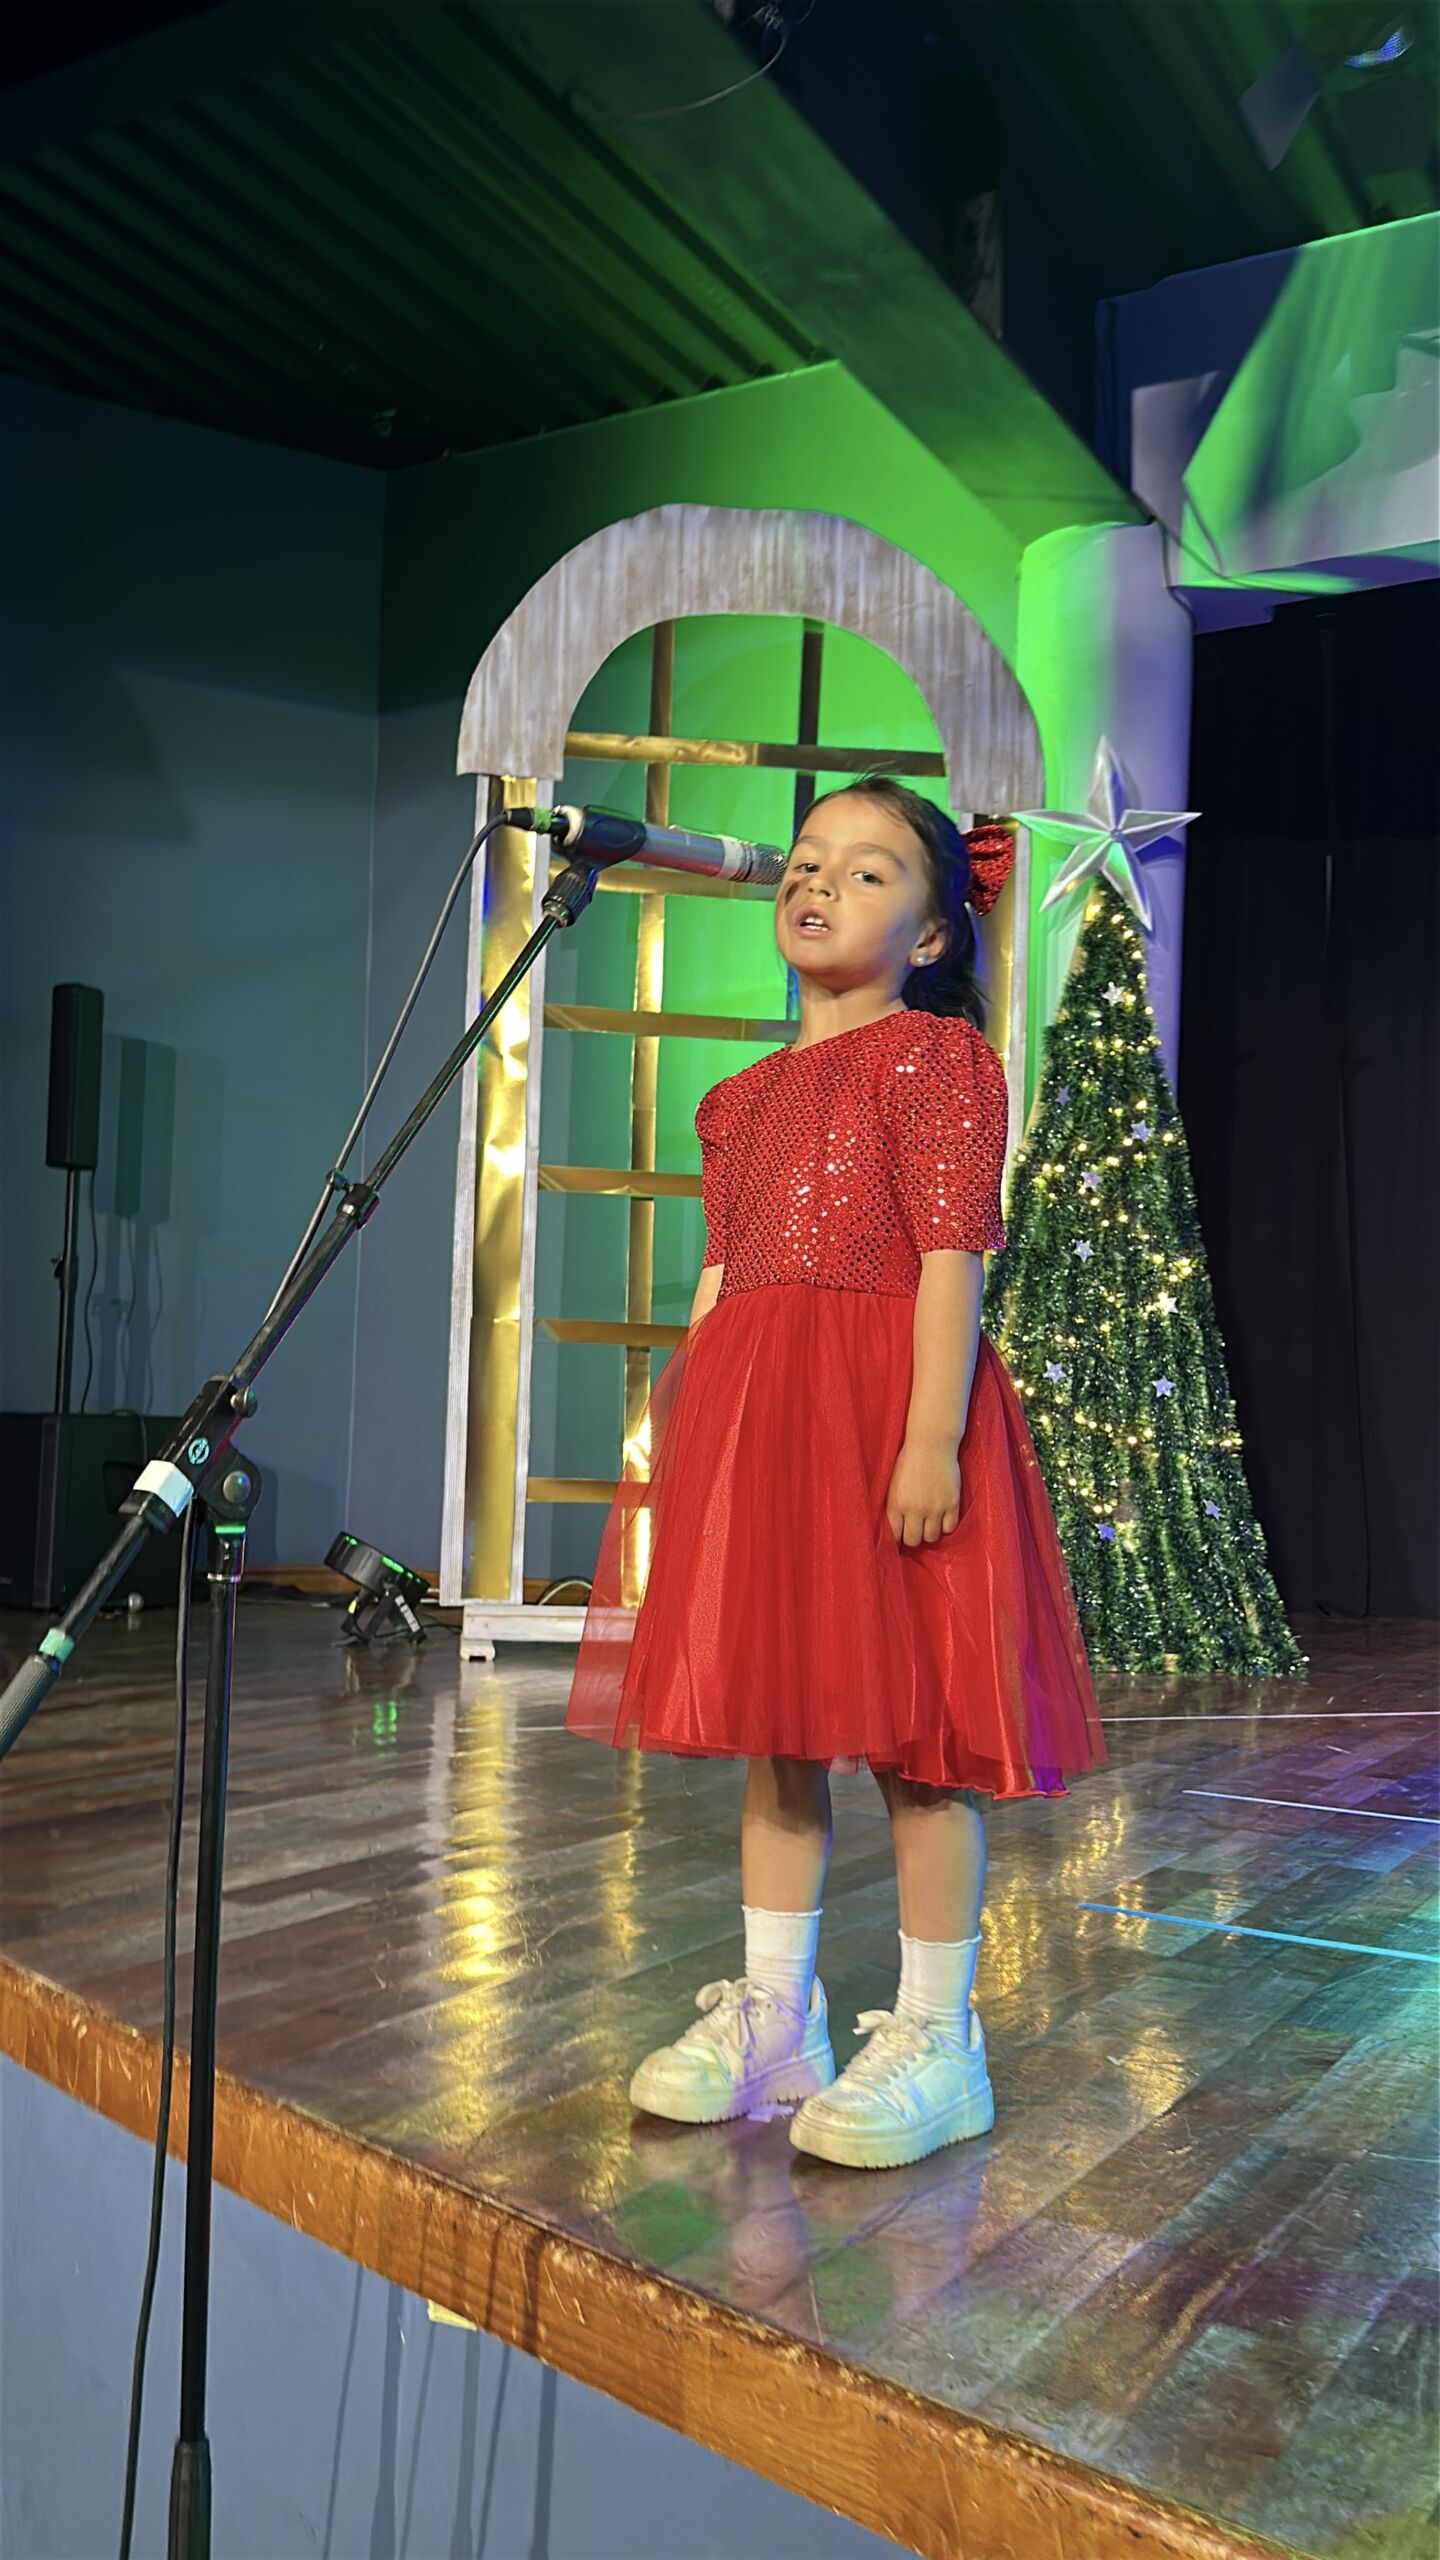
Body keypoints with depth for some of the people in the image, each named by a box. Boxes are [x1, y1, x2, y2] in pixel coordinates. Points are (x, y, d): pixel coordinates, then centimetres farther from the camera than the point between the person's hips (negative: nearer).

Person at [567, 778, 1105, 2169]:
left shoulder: (937, 1053, -2)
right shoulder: (746, 1093, 19)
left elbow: (952, 1255, -12)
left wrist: (933, 1434, -20)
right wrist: (679, 1430, 14)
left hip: (885, 1408, -7)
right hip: (751, 1419, 7)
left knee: (911, 1726, 0)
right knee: (771, 1720, 13)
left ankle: (935, 2038, 16)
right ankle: (773, 2013, 27)